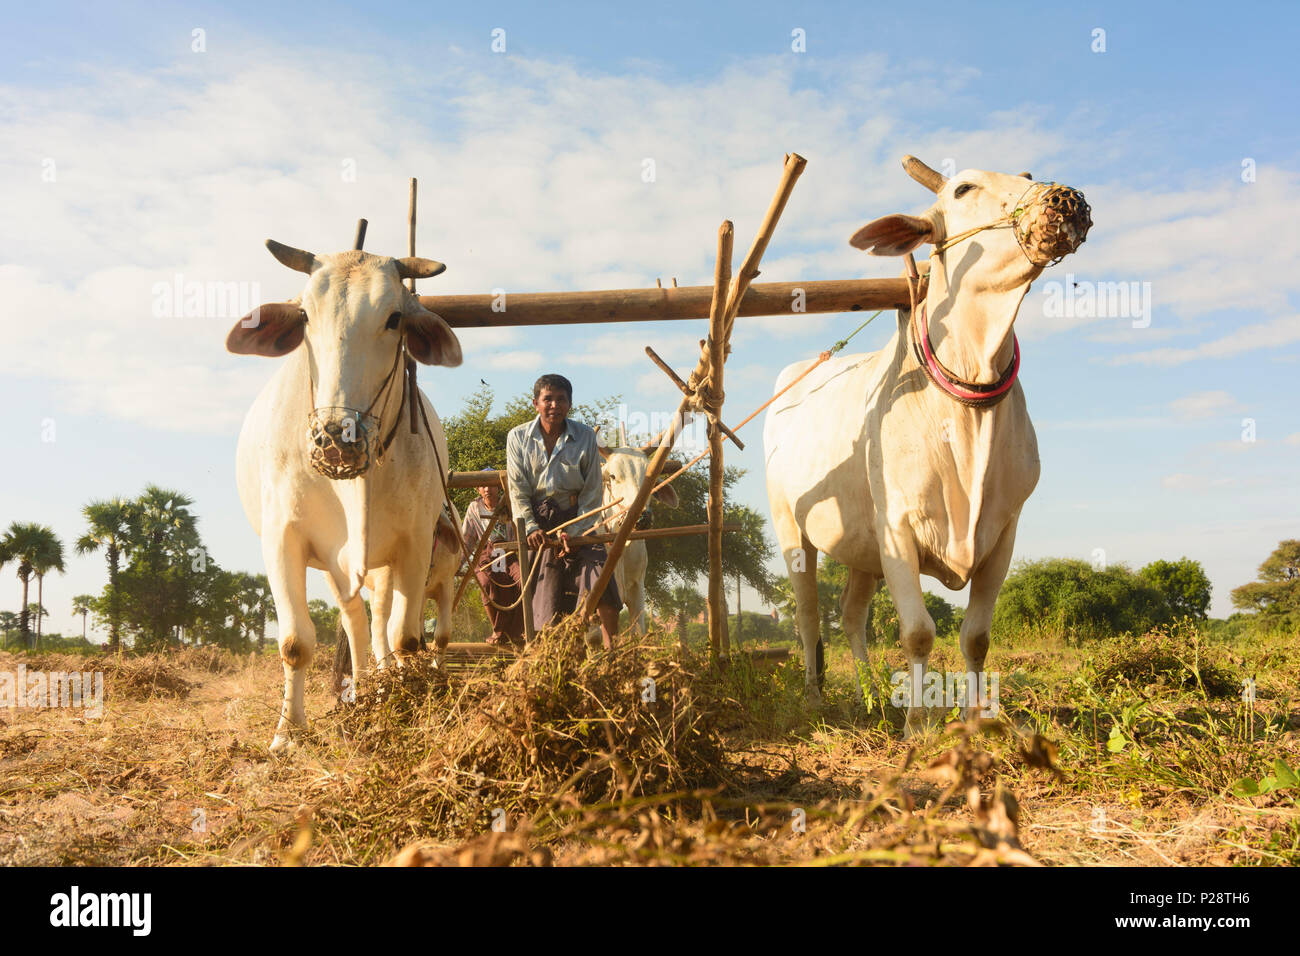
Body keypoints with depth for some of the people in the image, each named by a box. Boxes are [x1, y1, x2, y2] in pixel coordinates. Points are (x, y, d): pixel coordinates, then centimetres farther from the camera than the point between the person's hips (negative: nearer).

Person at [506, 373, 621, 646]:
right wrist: (530, 528, -14)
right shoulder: (518, 437, 3)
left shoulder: (585, 436, 1)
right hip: (538, 525, 0)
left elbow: (593, 491, 0)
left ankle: (612, 649, -9)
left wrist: (573, 532, -10)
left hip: (577, 522, 0)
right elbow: (518, 490, 0)